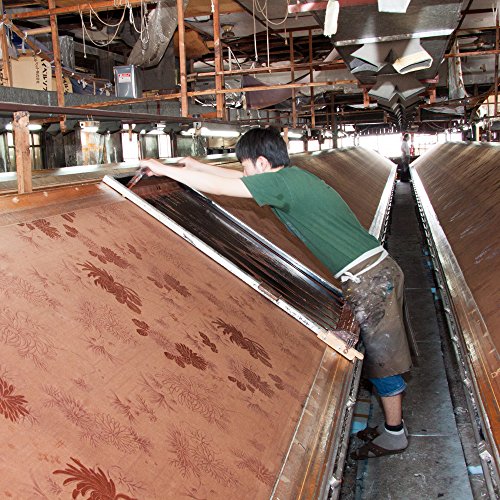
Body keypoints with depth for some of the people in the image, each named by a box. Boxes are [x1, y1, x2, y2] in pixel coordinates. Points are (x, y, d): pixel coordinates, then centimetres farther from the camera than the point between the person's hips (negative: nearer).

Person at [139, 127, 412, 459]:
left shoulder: (282, 182, -17)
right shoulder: (292, 177, 12)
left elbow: (218, 186, -15)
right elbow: (243, 180, 24)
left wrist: (163, 169, -4)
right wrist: (196, 165, 30)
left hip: (367, 278, -9)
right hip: (377, 269, 9)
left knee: (382, 357, 4)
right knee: (382, 352, 17)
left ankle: (394, 436, 19)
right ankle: (392, 424, 31)